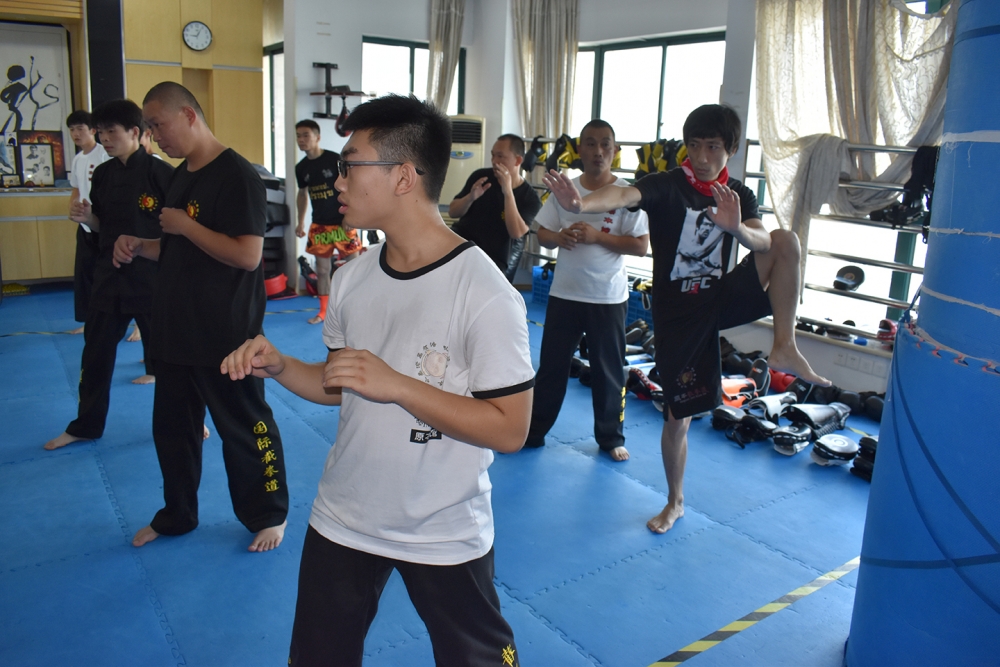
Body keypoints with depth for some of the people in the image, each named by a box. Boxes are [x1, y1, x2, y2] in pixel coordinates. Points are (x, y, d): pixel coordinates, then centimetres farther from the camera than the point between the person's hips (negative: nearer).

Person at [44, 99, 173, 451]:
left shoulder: (160, 172, -12)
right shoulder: (103, 174, 6)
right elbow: (104, 225, 14)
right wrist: (87, 217, -5)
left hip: (152, 275, -6)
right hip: (110, 274, 6)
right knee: (96, 352, 14)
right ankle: (85, 426, 30)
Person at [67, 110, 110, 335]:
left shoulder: (105, 155, -12)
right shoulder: (77, 159, 14)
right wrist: (72, 209, 5)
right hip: (86, 225, 8)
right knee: (83, 273, 13)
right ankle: (88, 320, 27)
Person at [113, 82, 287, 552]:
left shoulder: (236, 176, -16)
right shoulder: (181, 176, 12)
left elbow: (248, 255, -24)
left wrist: (183, 224, -19)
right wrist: (140, 247, 4)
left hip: (226, 336, -9)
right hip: (176, 329, 9)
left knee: (244, 426, 5)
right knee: (171, 426, 19)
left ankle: (268, 515, 26)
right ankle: (176, 515, 38)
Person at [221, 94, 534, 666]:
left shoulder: (486, 294, -22)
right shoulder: (352, 278, -1)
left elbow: (509, 429, -21)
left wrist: (397, 384, -28)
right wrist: (279, 367, -9)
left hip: (444, 534, -5)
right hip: (342, 520, 6)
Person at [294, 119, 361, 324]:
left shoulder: (335, 159, -11)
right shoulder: (301, 167, 5)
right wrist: (300, 222, 15)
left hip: (341, 223, -5)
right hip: (319, 225, 5)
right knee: (322, 269, 9)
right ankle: (323, 311, 19)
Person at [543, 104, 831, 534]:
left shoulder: (738, 195, 3)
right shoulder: (666, 186, -11)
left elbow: (762, 241, -15)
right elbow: (625, 196, -33)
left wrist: (736, 227, -39)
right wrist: (580, 204, -55)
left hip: (721, 299, 3)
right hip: (677, 313, -3)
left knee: (786, 242, -19)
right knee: (677, 416, 4)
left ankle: (784, 349, -17)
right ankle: (675, 503, 28)